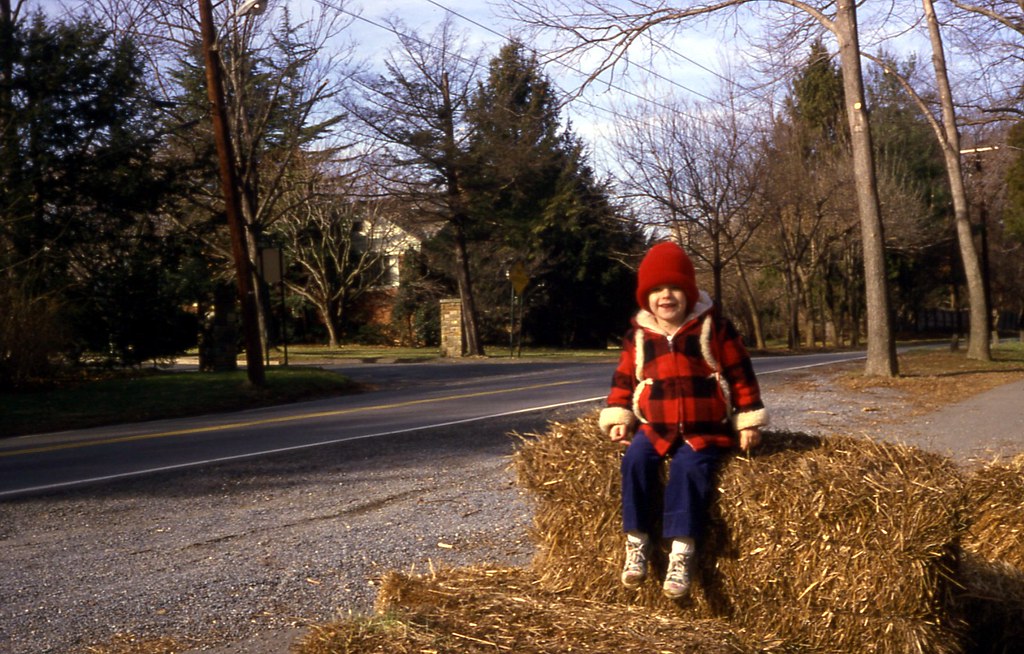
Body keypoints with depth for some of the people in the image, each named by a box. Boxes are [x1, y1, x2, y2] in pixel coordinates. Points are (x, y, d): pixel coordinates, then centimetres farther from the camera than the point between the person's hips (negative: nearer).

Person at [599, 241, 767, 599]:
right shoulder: (637, 336, 7)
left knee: (688, 467, -31)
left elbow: (740, 373, 2)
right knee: (635, 460, -26)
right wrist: (618, 418, 5)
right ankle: (637, 542, -17)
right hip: (654, 427, 3)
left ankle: (682, 553, -30)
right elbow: (624, 379, 17)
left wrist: (748, 422, 0)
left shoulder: (713, 327, -1)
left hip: (704, 429, -3)